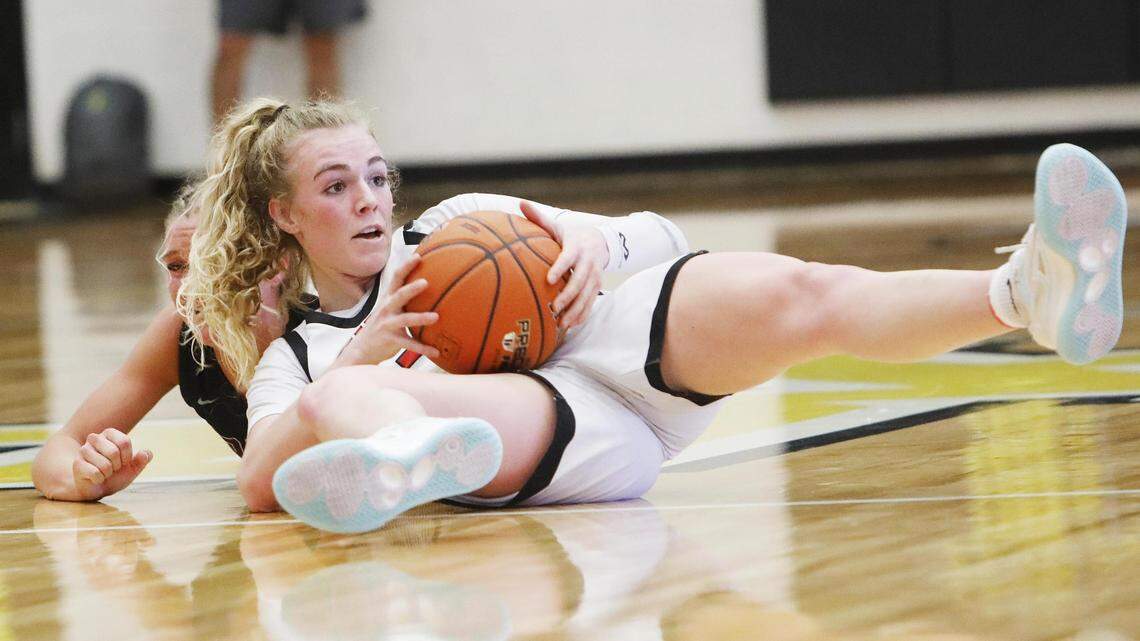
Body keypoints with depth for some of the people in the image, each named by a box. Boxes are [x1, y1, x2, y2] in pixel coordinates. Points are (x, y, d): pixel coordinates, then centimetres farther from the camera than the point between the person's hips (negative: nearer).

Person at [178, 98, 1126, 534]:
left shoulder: (456, 219, 32)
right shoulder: (296, 358, 25)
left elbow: (656, 235, 26)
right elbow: (259, 483, 4)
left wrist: (594, 236, 1)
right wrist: (363, 354, -3)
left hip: (611, 344, 4)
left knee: (799, 295, -28)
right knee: (336, 403, -38)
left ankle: (1035, 291, -53)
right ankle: (410, 460, -79)